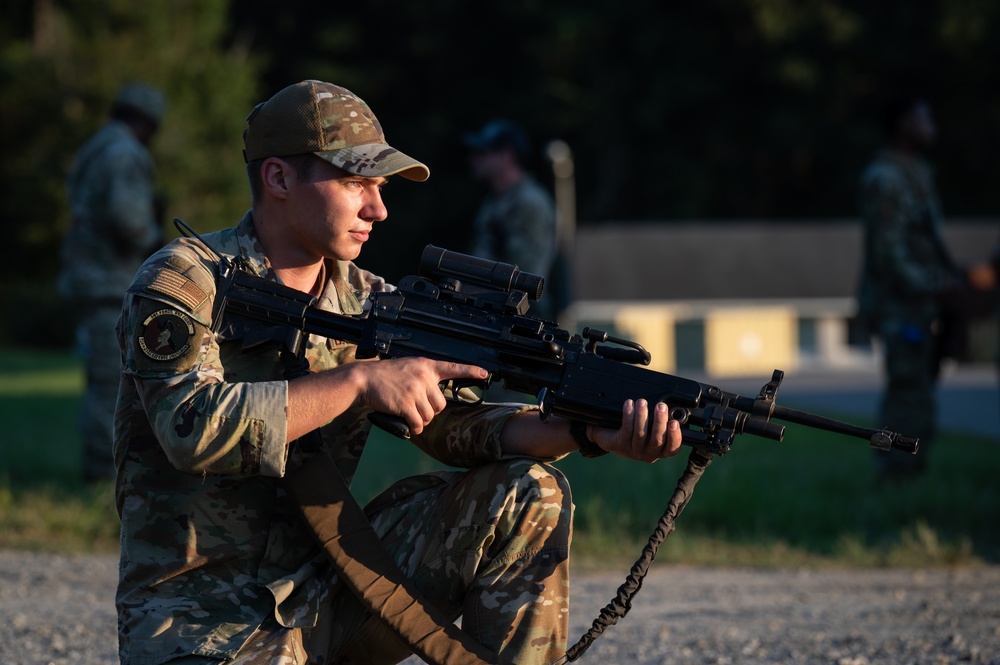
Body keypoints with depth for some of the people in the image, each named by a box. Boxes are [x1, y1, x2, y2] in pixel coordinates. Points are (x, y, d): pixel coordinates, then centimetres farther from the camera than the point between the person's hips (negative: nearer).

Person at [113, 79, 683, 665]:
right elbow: (195, 429, -26)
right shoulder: (182, 282, -10)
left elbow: (454, 426, 1)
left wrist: (591, 433, -16)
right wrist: (361, 381, -25)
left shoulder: (366, 303, 9)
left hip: (325, 596, 7)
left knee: (530, 497, -7)